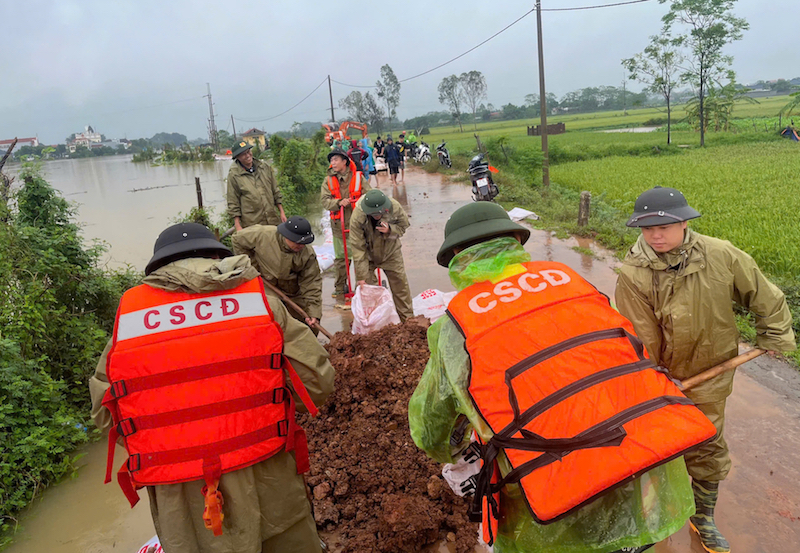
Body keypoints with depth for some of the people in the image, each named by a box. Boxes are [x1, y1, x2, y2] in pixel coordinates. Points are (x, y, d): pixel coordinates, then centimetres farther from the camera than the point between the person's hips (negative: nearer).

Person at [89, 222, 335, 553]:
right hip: (266, 481, 0)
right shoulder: (257, 298, -3)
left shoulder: (129, 312, 0)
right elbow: (316, 382, -4)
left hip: (180, 502, 1)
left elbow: (104, 413, 4)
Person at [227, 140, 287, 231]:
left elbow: (275, 191, 14)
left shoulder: (265, 167, 7)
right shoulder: (233, 175, -6)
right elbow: (233, 203, -3)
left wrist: (282, 212, 11)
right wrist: (238, 226, -7)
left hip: (273, 220, 4)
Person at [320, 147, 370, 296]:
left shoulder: (358, 177, 1)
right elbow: (325, 201, -4)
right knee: (341, 258, 9)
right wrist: (339, 202, -22)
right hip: (339, 225, 1)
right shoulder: (328, 181, 6)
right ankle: (340, 287, 23)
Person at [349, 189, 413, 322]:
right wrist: (361, 276, -25)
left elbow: (403, 225, -5)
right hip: (368, 254, -2)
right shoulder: (357, 217, -31)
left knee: (400, 284, 5)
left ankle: (407, 318, 21)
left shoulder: (395, 208, -26)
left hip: (391, 251, 2)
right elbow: (357, 248, -27)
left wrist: (390, 230, -30)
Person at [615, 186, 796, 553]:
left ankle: (703, 518, 38)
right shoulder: (633, 275, -23)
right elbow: (642, 340, -19)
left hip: (709, 376, 2)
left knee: (708, 448, 15)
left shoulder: (721, 256, -16)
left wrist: (774, 335, 12)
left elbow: (762, 294, 3)